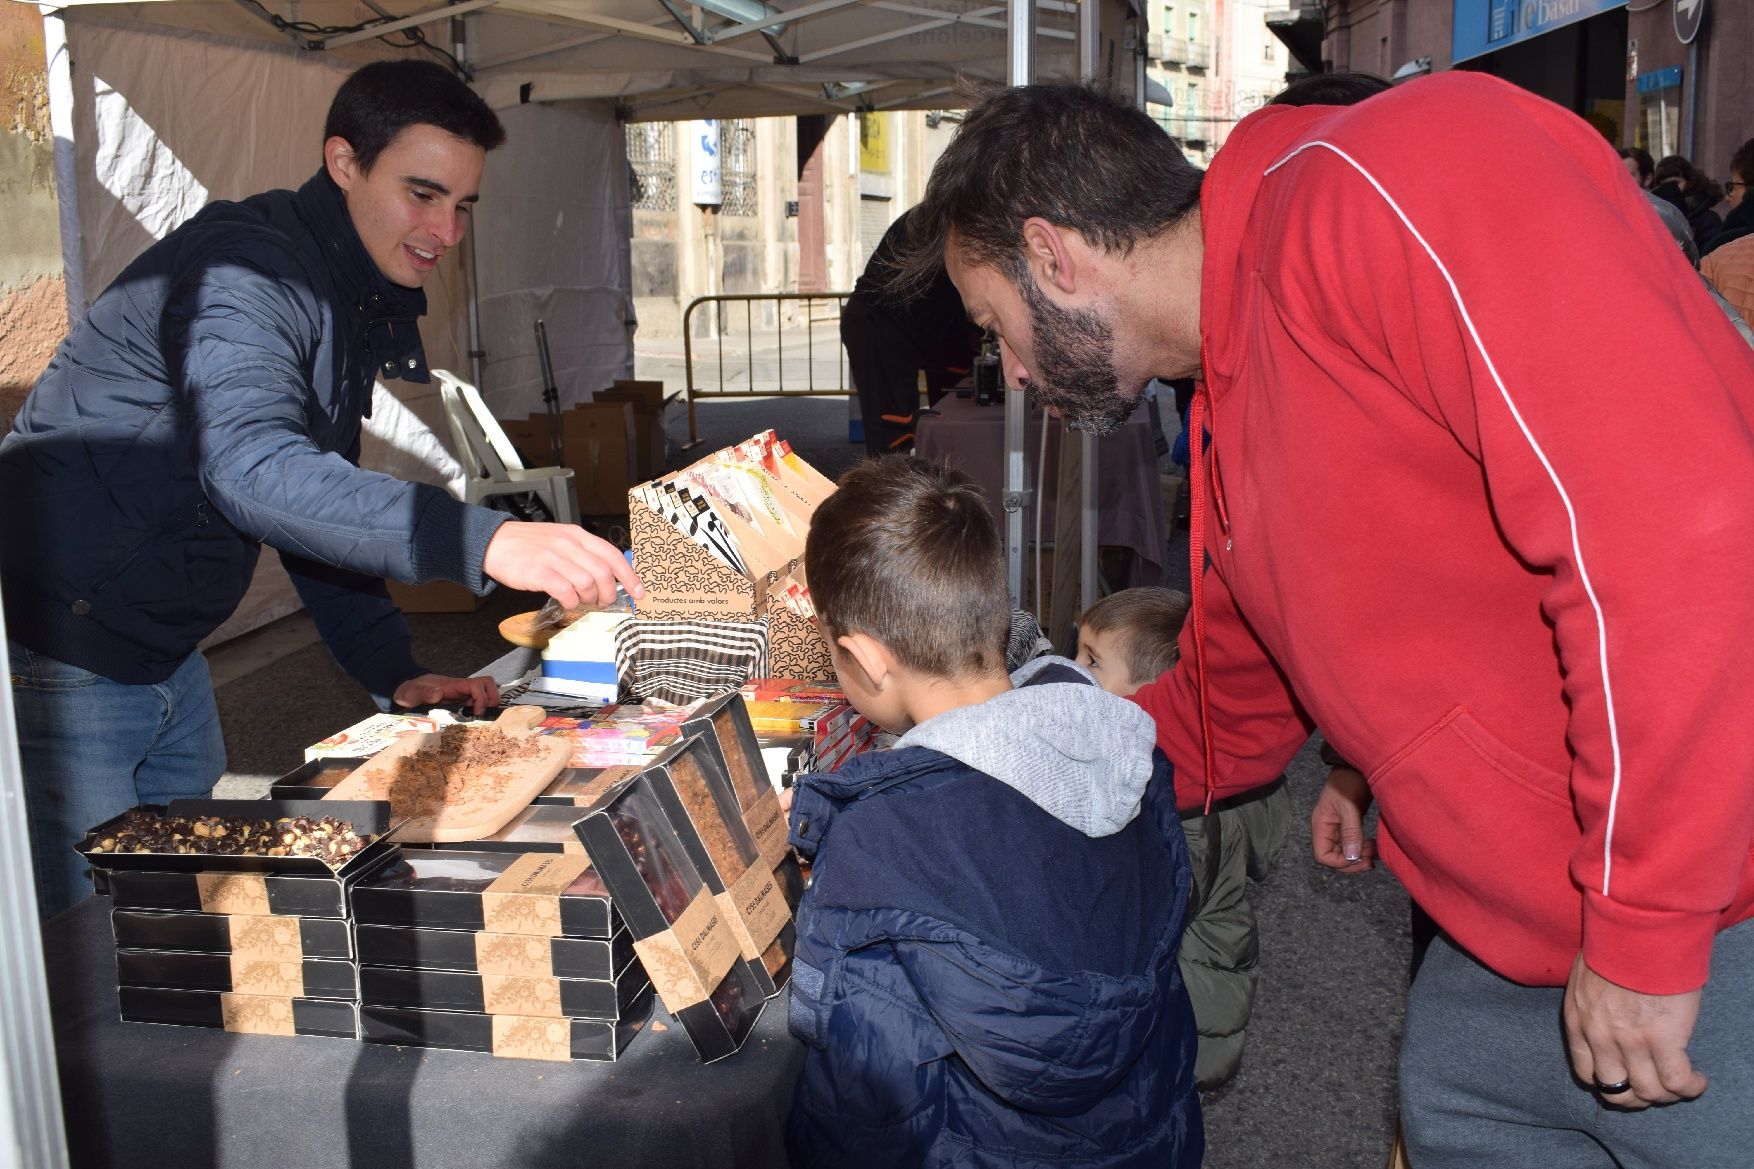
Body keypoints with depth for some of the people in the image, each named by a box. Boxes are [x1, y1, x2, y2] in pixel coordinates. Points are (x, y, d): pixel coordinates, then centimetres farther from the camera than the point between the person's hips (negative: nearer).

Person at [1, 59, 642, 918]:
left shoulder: (361, 301, 10)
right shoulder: (249, 268, -21)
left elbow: (323, 500, 16)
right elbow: (251, 467, -40)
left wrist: (393, 672, 5)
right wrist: (484, 542, -50)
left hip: (163, 651, 9)